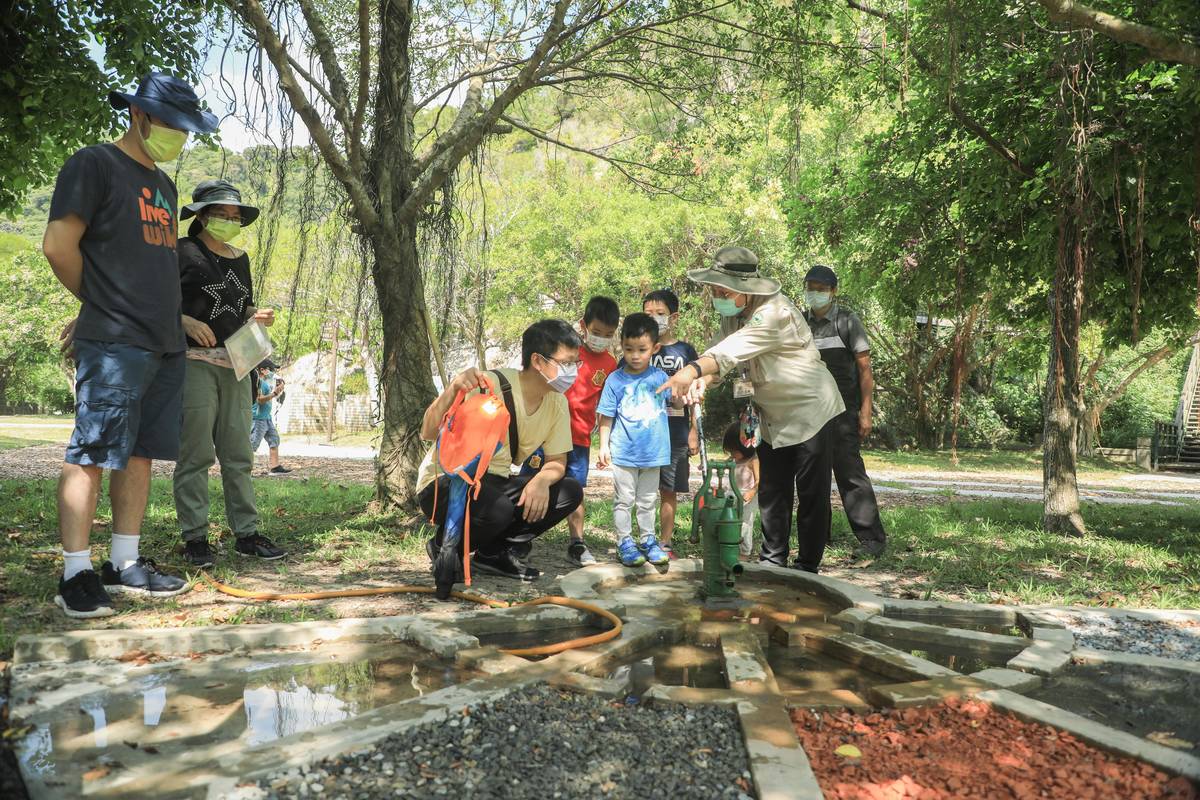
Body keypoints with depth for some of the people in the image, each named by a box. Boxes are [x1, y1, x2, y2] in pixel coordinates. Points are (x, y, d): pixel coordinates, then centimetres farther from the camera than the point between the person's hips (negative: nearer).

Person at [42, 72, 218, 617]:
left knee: (140, 453, 8)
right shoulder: (94, 165, -3)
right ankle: (76, 574, 1)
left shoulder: (163, 185, 21)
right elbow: (58, 245, -9)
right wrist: (100, 303, 4)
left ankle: (125, 565, 15)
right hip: (114, 343, -8)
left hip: (165, 343, 8)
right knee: (91, 455, -5)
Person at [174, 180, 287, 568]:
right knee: (195, 453, -5)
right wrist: (186, 322, -18)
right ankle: (195, 538, 3)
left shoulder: (240, 259, 19)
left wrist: (257, 315, 6)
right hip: (194, 361, -6)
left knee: (238, 454, 6)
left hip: (235, 364, 6)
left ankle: (246, 533, 11)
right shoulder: (183, 252, 0)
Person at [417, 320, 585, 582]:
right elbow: (428, 434, -29)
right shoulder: (488, 387, -25)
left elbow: (557, 461, 3)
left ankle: (496, 553, 2)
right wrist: (453, 389, -46)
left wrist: (542, 480, -21)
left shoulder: (557, 403, -3)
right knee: (497, 509, -37)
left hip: (495, 483, 7)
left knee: (570, 491, -10)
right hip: (446, 483, -7)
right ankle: (445, 548, -3)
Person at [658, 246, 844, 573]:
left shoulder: (775, 313, -27)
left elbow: (735, 349, -42)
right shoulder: (732, 313, 0)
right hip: (774, 417, 8)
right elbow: (723, 351, -11)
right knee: (771, 493, 12)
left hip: (810, 411, -8)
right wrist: (703, 380, -32)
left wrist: (694, 369, -55)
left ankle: (808, 567, 11)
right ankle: (773, 560, 24)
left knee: (812, 494, -1)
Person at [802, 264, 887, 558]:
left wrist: (866, 412, -13)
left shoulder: (847, 322, -2)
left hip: (842, 409, -5)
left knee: (850, 471, -9)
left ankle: (872, 537, -2)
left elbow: (865, 369, -5)